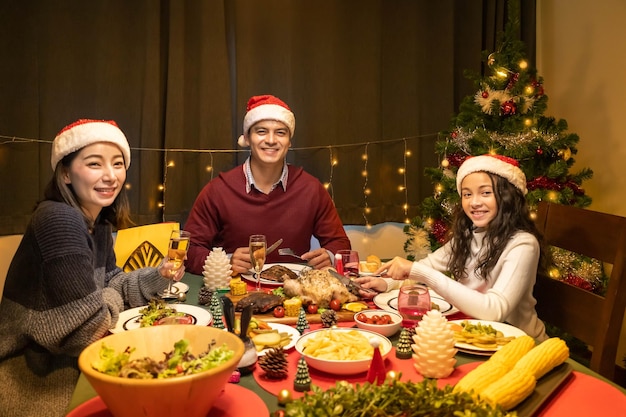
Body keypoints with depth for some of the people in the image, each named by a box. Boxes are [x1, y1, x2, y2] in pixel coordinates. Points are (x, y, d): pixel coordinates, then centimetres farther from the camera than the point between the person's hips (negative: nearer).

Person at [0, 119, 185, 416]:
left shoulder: (99, 223, 3)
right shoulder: (58, 220, -26)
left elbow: (110, 285, 10)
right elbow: (90, 328, -28)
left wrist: (158, 276, -5)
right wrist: (112, 300, -8)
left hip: (66, 361, 8)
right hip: (34, 378, -8)